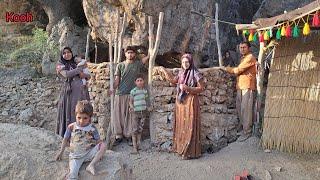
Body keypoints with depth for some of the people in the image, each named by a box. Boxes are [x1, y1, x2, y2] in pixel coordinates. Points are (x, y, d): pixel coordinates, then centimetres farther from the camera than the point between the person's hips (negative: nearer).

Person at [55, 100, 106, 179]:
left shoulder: (92, 128, -4)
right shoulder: (71, 127, -3)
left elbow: (98, 141, 0)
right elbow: (65, 139, 11)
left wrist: (99, 152, -17)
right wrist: (61, 152, 16)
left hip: (89, 153, 1)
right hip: (75, 156, 0)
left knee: (103, 145, -26)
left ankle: (91, 165, -21)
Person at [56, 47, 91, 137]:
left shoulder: (76, 63, 19)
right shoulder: (60, 65, 8)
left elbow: (88, 75, 18)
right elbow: (67, 74, -13)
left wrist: (83, 74, -6)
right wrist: (81, 68, -5)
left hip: (81, 91, 3)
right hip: (70, 91, -3)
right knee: (70, 112, -1)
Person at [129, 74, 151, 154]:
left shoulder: (145, 91, 7)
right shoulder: (133, 91, -3)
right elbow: (131, 101, 2)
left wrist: (148, 107, 3)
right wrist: (131, 107, -17)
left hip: (143, 112, 3)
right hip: (135, 112, -3)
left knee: (140, 129, 9)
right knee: (134, 130, -6)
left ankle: (138, 145, 19)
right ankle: (134, 148, -2)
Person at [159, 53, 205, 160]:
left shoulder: (196, 74, -10)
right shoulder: (181, 73, 10)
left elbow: (201, 88, -11)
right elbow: (173, 81, 25)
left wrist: (187, 88, -21)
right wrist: (164, 71, 23)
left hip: (190, 102, -7)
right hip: (180, 102, 7)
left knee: (189, 126, -4)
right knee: (181, 125, 12)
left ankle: (190, 152, 4)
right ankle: (181, 147, 23)